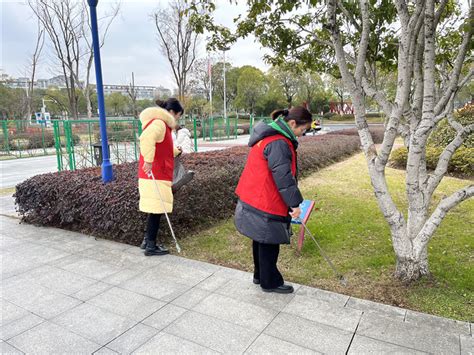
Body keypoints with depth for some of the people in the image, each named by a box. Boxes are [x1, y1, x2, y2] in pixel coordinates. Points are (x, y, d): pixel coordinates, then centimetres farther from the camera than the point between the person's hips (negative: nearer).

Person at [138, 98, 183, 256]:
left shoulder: (161, 124, 20)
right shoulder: (159, 123, -13)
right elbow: (146, 138, -34)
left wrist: (176, 151, 20)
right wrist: (148, 161, -31)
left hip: (156, 176, 10)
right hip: (156, 177, -10)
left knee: (155, 209, 16)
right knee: (157, 209, -2)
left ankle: (148, 240, 27)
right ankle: (151, 246, 7)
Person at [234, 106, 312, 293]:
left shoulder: (268, 135, 12)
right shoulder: (279, 143, -22)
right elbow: (283, 176, -25)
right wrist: (295, 203, -19)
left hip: (255, 199, 10)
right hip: (266, 206, -10)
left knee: (261, 240, 21)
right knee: (269, 243, 4)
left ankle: (260, 275, 36)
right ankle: (270, 282, 21)